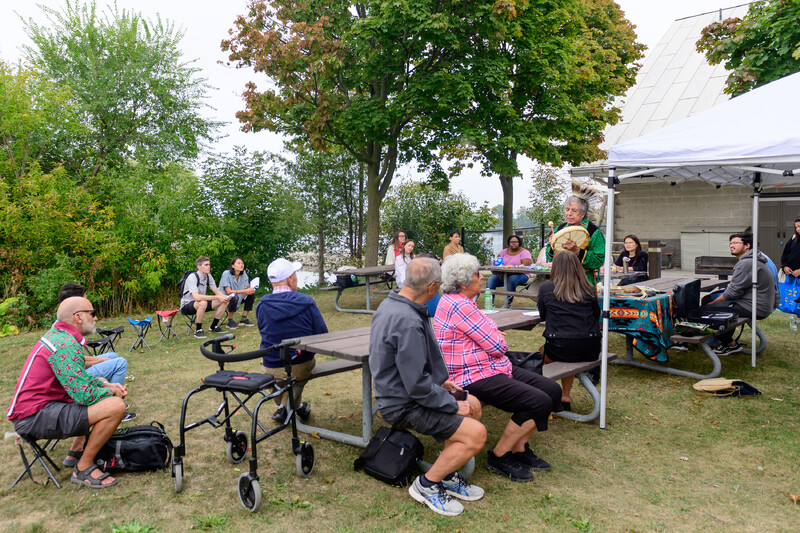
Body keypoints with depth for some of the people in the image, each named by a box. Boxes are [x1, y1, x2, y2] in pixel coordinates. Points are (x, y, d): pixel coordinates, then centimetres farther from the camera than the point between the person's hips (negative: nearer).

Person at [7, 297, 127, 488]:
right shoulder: (66, 345, -21)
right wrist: (110, 391, -5)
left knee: (107, 395, 24)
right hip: (34, 418, -11)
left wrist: (107, 385, 9)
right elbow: (84, 396, -25)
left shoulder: (59, 335, 11)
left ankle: (76, 451, 23)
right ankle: (83, 468, -9)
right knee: (115, 406, -26)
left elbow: (80, 377, 24)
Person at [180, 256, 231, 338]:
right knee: (203, 303, -40)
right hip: (187, 306, -7)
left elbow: (216, 291, 0)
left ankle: (213, 327, 5)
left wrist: (224, 297, -24)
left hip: (201, 303, 8)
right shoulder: (192, 277, -25)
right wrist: (217, 297, -37)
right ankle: (198, 330, -21)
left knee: (225, 301, -7)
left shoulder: (209, 276, -1)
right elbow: (196, 297, -37)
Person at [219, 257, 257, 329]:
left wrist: (250, 290, -31)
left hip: (238, 299, 7)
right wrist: (246, 291, -33)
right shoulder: (226, 274, -20)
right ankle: (230, 321, -17)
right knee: (234, 297, -35)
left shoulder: (243, 274, -4)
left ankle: (244, 319, -1)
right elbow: (229, 291, -27)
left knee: (252, 294, -9)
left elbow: (246, 289, -5)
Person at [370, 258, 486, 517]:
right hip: (403, 405, -10)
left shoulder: (390, 304, 3)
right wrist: (453, 405, -13)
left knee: (473, 405, 18)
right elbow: (417, 385, -27)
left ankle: (447, 474, 23)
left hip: (399, 390, 11)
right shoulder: (408, 322, -30)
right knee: (476, 433, -16)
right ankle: (427, 485, 3)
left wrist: (439, 381, 13)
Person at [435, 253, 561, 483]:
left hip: (491, 367, 11)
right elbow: (496, 346, -18)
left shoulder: (459, 301, 13)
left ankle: (519, 448, 15)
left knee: (552, 390, 5)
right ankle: (498, 457, -3)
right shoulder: (459, 306, -21)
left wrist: (496, 337, 2)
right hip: (474, 378, -11)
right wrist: (501, 340, 5)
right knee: (539, 402, -21)